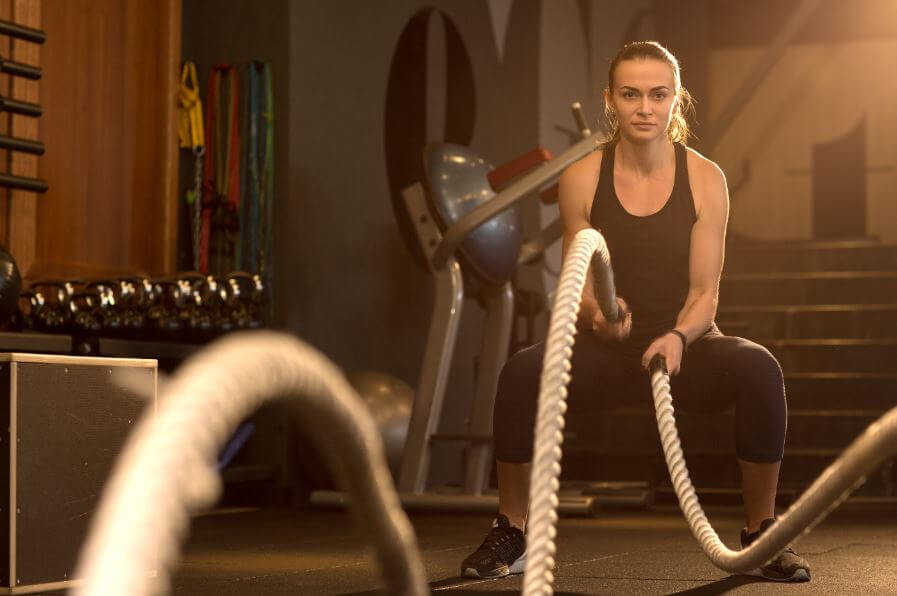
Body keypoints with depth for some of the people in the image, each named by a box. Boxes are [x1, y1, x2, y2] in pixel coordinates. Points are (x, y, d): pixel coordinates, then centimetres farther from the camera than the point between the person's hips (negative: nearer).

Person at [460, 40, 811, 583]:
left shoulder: (705, 179, -6)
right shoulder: (581, 179, -5)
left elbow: (705, 292, -8)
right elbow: (578, 285, -2)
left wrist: (678, 337, -29)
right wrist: (596, 312, -27)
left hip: (685, 344, 0)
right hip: (608, 348, 1)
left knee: (760, 369, -34)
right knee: (521, 372, -31)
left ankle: (761, 535, -16)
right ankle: (512, 534, -13)